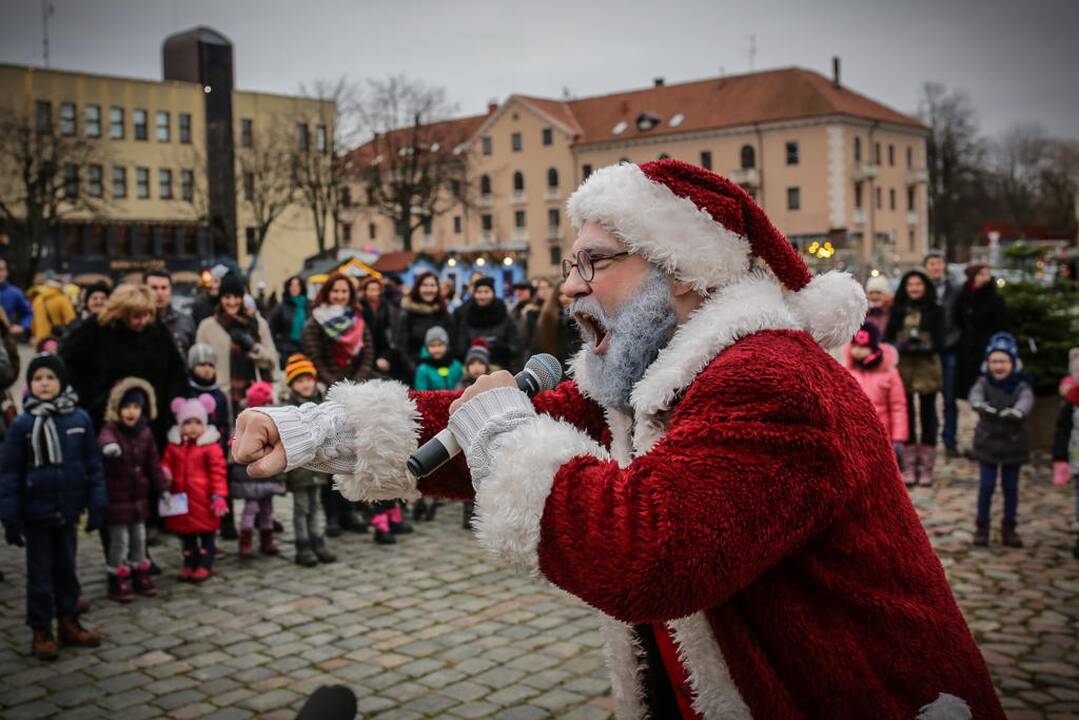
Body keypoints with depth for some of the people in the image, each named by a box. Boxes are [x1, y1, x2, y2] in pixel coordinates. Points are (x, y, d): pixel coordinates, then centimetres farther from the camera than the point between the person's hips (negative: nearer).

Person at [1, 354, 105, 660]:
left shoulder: (79, 419, -4)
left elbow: (93, 464, 2)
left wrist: (96, 505, -1)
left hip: (68, 511, 2)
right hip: (36, 512, -2)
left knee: (67, 569, 15)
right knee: (40, 574, 8)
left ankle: (69, 623, 28)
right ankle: (41, 632, 19)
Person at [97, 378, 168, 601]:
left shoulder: (145, 432, 4)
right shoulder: (111, 429, -14)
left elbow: (153, 463, 10)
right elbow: (104, 438, -40)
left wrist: (163, 488, 9)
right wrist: (108, 445, -64)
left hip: (139, 495, 6)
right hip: (116, 496, -6)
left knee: (139, 538, 15)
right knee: (119, 539, -1)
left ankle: (140, 577, 28)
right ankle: (116, 582, 12)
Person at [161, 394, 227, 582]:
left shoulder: (210, 446, -10)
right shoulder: (174, 445, 4)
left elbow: (217, 472, -11)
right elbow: (167, 461, 14)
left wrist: (218, 495, -14)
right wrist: (164, 471, -10)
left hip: (203, 499, -5)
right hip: (181, 497, 5)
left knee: (206, 532, 6)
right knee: (185, 533, 15)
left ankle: (205, 565, 16)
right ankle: (189, 564, 28)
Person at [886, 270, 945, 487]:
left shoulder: (935, 311, 2)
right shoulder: (897, 310, 8)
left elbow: (939, 341, -4)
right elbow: (887, 338, 4)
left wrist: (922, 347, -21)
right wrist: (899, 346, -16)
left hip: (927, 368, -2)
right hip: (902, 368, 2)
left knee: (927, 416, 4)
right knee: (906, 416, 5)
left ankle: (926, 467, 11)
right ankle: (909, 466, 12)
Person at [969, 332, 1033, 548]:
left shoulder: (1021, 385, -8)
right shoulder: (984, 382, -6)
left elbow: (1027, 399, -29)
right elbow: (975, 393, -28)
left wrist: (1017, 411, -53)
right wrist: (980, 405, -53)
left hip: (1014, 443, 0)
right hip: (988, 442, 0)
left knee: (1011, 487, 9)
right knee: (986, 486, 0)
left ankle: (1009, 528, 22)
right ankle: (982, 527, 14)